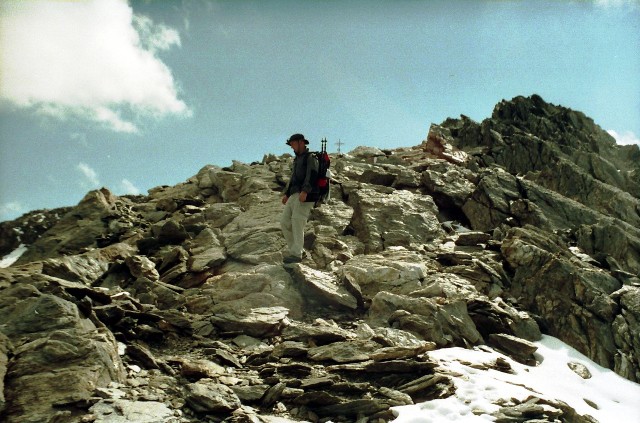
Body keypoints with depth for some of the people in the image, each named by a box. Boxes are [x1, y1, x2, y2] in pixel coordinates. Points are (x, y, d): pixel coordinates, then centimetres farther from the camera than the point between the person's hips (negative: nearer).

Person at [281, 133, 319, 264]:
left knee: (297, 224, -13)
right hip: (294, 195, 9)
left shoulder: (310, 157, -1)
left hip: (305, 196, -9)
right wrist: (286, 194, 16)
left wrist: (305, 191, -29)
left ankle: (296, 254, -11)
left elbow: (312, 175, -17)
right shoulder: (297, 160, 27)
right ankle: (294, 250, 8)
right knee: (285, 222, 2)